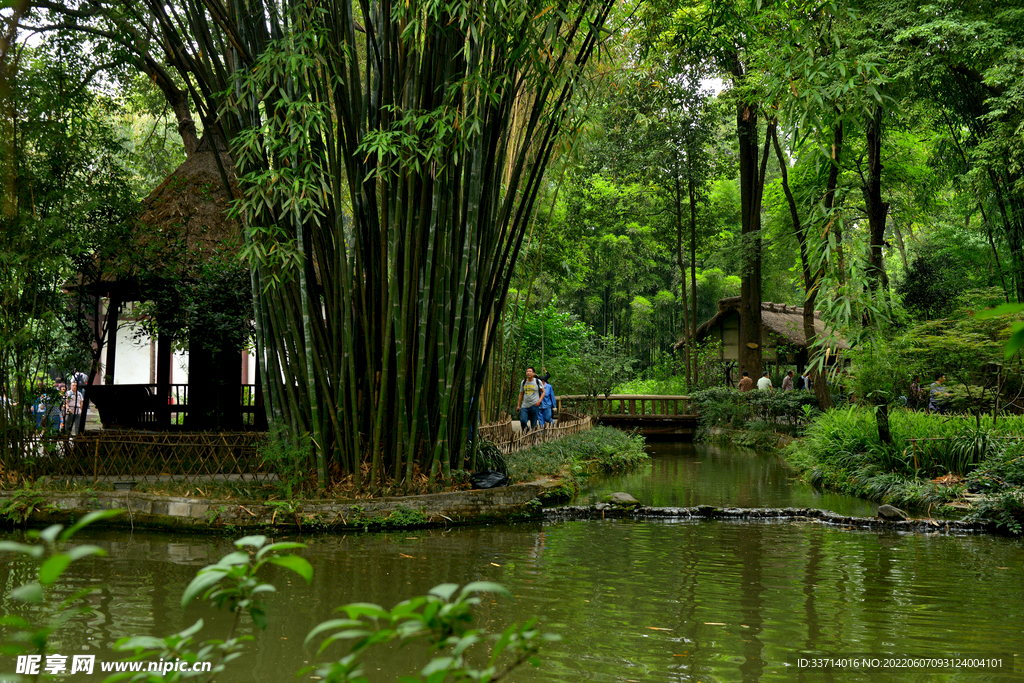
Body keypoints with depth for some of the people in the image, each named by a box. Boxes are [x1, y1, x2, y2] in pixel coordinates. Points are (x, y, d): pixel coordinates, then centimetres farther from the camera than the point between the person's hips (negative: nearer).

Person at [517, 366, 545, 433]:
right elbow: (521, 394, 18)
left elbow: (543, 392, 7)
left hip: (534, 405, -2)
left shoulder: (538, 381, 2)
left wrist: (539, 401, -8)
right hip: (524, 405, 2)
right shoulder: (523, 382, 11)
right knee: (522, 421, -14)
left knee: (533, 424, -4)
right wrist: (518, 405, 15)